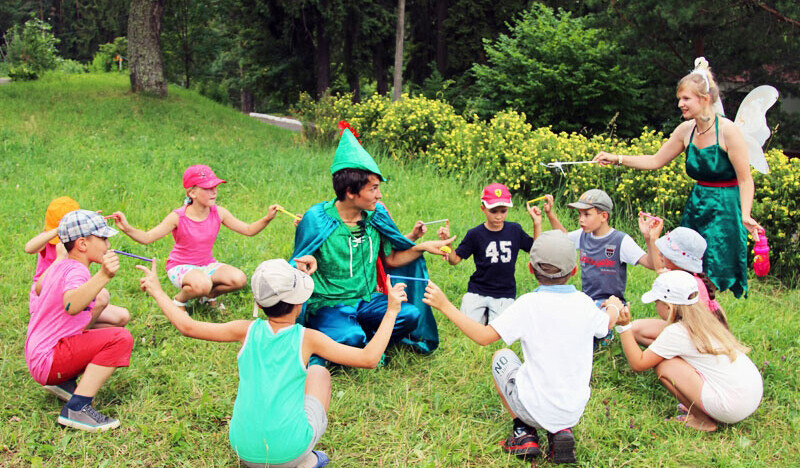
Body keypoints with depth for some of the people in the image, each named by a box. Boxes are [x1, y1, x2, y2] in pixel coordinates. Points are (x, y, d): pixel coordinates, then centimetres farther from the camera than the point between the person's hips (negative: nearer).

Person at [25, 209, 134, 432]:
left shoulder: (57, 266, 10)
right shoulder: (76, 271, -20)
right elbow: (70, 306, -43)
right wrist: (103, 276, -55)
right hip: (48, 361, -10)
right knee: (121, 338, -24)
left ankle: (64, 382, 16)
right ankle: (76, 409, -22)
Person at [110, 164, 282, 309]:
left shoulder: (218, 213, -8)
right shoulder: (178, 217, -19)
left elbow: (248, 230, -3)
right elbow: (146, 238, -20)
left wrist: (267, 219, -20)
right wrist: (127, 229, -40)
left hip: (207, 264, 5)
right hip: (180, 267, -5)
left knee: (239, 279, -22)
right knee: (202, 284, -39)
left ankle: (209, 295, 9)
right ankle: (179, 300, -3)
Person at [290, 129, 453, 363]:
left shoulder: (376, 215, 1)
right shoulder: (317, 219, -13)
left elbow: (390, 260, 11)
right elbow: (297, 269, -7)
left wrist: (423, 247, -1)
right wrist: (308, 264, -31)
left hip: (366, 299, 5)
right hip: (328, 305, -4)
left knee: (411, 315, -21)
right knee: (351, 338, -34)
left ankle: (368, 343, 1)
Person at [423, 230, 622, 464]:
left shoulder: (529, 304, -17)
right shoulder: (584, 303, -4)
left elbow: (483, 336, -18)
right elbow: (608, 322, 18)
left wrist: (445, 305, -10)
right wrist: (614, 306, 41)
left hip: (534, 408, -3)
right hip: (575, 411, 4)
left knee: (501, 357, 22)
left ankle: (524, 431, 14)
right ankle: (562, 431, 11)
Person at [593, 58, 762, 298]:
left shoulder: (727, 130, -14)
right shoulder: (686, 130, 3)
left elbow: (745, 180, -12)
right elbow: (655, 161, 12)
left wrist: (745, 216, -24)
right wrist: (617, 159, 4)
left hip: (724, 210, -6)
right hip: (696, 207, 6)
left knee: (711, 280, -4)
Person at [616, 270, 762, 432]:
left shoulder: (676, 332, -12)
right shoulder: (706, 321, 11)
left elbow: (638, 364, -9)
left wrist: (624, 326, -10)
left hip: (732, 408, -9)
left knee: (663, 366, -5)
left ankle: (703, 420, 4)